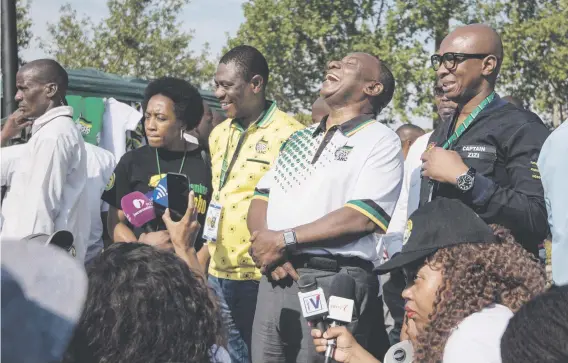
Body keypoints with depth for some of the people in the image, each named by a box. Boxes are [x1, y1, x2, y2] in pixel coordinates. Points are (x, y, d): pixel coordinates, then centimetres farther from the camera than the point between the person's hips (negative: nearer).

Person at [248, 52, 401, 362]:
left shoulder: (380, 141, -1)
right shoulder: (299, 138, 22)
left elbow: (362, 216, -13)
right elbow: (262, 197, 16)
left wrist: (285, 240, -12)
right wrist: (265, 244, -6)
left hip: (333, 282, -6)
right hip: (275, 278, 6)